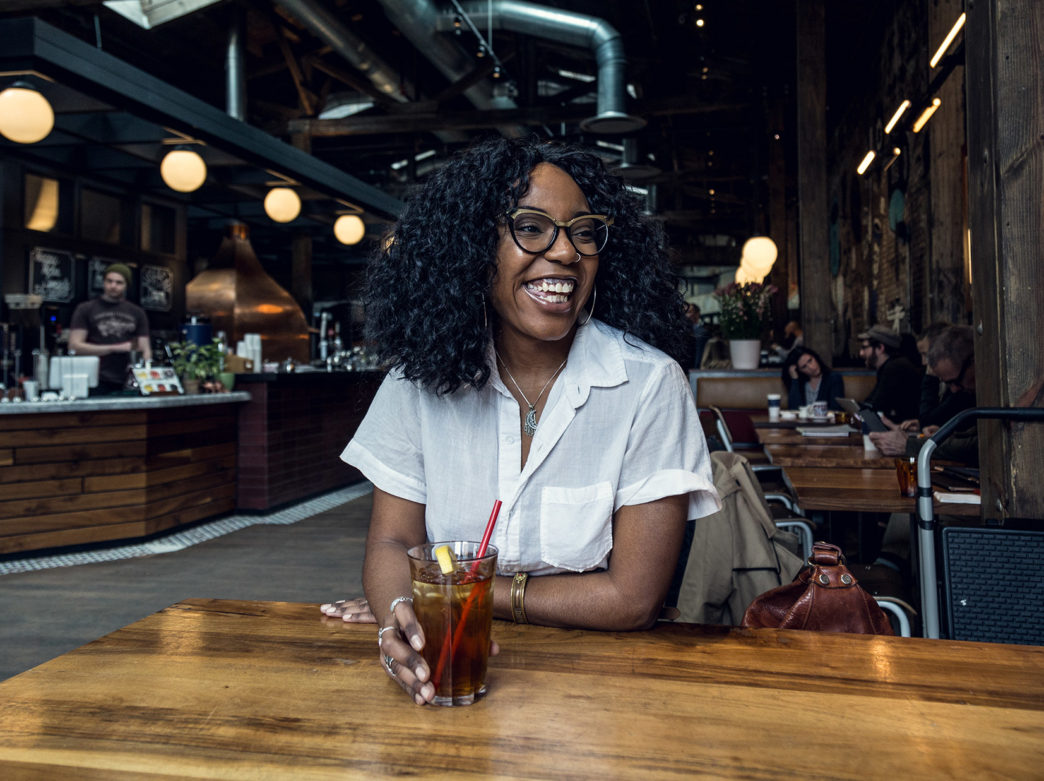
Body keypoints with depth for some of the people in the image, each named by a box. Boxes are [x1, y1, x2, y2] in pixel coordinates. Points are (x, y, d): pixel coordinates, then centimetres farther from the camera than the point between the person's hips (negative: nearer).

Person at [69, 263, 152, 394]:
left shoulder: (137, 313, 13)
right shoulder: (85, 309, 5)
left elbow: (145, 349, 9)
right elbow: (74, 346, -3)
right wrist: (116, 348, -9)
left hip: (127, 384, 2)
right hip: (96, 384, -2)